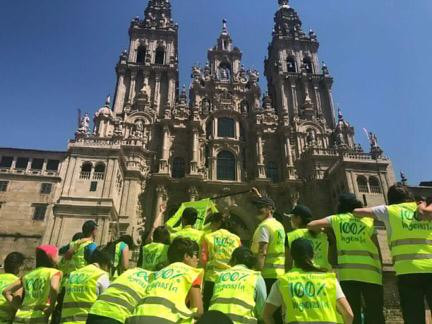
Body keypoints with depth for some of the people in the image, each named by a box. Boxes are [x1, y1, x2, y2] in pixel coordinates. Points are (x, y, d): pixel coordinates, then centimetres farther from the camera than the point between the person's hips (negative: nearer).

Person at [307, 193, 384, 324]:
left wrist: (321, 230, 19)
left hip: (348, 273, 0)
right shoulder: (368, 221, 5)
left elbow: (311, 225, 0)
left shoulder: (337, 219, 4)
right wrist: (380, 269, 12)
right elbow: (377, 248, 4)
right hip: (370, 272, 1)